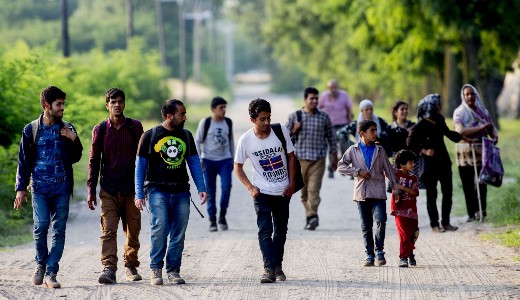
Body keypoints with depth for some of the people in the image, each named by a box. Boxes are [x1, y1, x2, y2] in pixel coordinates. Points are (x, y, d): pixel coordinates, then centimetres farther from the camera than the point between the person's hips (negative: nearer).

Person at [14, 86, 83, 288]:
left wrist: (74, 140, -3)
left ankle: (51, 273, 2)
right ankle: (40, 264, 12)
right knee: (41, 226, -13)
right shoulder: (31, 130, 5)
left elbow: (74, 158, 15)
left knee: (59, 231, -2)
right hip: (40, 187, -2)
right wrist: (21, 188, 2)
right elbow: (24, 161, 7)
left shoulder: (67, 129, 10)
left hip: (62, 188, 2)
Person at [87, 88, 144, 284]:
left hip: (131, 188, 1)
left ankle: (131, 267, 20)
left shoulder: (135, 127, 5)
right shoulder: (100, 130, 5)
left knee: (133, 231, 6)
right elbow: (94, 160, 9)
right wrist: (91, 189, 4)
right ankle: (109, 269, -17)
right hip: (109, 189, -1)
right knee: (108, 231, -11)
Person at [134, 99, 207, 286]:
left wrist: (201, 188, 9)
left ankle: (173, 270, 9)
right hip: (157, 190, -4)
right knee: (160, 227, -18)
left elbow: (194, 163, 18)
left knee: (178, 233, 1)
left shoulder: (186, 136, 14)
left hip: (181, 192, 4)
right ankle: (156, 269, -8)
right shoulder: (150, 136, 2)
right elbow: (140, 166, 5)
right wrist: (139, 194, 0)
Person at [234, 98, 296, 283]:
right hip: (262, 192, -2)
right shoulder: (245, 140, -10)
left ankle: (278, 266, 25)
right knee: (265, 230, -14)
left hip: (283, 192, 2)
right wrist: (250, 187, -9)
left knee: (281, 230, 12)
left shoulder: (281, 131, -7)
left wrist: (291, 183, -2)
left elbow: (290, 156, 4)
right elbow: (238, 166, 2)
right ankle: (269, 269, -19)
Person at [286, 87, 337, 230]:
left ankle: (312, 216, -19)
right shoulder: (295, 116, 5)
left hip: (318, 159, -1)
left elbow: (331, 137, 13)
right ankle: (311, 215, 19)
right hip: (300, 158, 1)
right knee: (304, 189, 6)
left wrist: (335, 158, 13)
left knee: (314, 188, -13)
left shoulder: (324, 117, 6)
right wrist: (294, 130, -9)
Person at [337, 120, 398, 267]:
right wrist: (357, 171, -9)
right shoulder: (353, 150, 6)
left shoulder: (379, 150, 10)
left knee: (380, 220, -18)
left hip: (378, 192, 0)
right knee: (366, 226, 4)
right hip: (361, 193, 0)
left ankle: (379, 251, -4)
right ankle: (370, 255, 12)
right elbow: (341, 166, 0)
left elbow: (388, 169, 13)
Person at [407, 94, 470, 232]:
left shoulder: (439, 120, 9)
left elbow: (448, 133, 27)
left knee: (447, 192, 5)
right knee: (432, 194, 1)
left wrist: (463, 138, 37)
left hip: (443, 161, 7)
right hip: (430, 164, -6)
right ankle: (434, 225, 8)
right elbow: (410, 143, -14)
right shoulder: (420, 126, -12)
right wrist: (424, 151, -19)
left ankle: (446, 222, 13)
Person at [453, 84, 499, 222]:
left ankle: (481, 209, 10)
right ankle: (471, 213, 5)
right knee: (467, 184, -1)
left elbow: (492, 127, 14)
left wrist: (495, 135, -9)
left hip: (481, 149, 2)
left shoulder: (483, 111, 11)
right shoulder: (459, 112, -1)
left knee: (482, 181, -1)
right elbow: (461, 131, -16)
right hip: (465, 152, -2)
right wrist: (480, 128, -21)